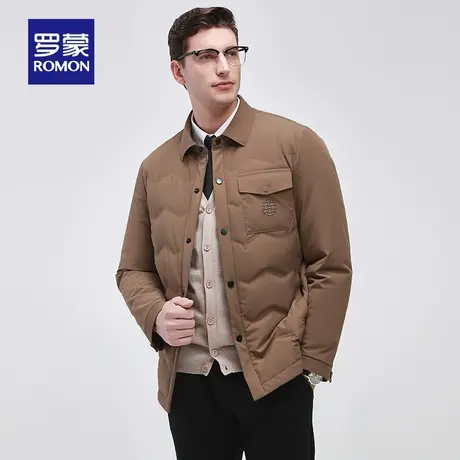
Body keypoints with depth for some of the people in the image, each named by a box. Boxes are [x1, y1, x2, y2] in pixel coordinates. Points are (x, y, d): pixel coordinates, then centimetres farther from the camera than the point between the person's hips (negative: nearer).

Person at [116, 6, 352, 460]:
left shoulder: (295, 144, -3)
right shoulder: (155, 168, 6)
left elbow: (331, 264, -4)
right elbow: (134, 270, 14)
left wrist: (311, 363, -5)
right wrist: (156, 315, -6)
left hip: (273, 378, -3)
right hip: (188, 383, 3)